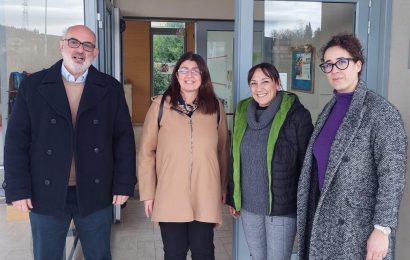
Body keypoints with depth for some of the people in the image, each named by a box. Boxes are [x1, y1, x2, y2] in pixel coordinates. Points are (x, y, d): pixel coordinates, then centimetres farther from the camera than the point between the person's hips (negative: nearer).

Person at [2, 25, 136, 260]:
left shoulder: (111, 89, 2)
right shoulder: (33, 86, 1)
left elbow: (124, 139, 1)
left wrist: (123, 185, -4)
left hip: (96, 194, 1)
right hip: (46, 195, 0)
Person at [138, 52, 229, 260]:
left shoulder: (215, 107, 5)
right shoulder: (160, 105, -3)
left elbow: (223, 151, 11)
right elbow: (146, 152, 0)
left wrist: (224, 188, 13)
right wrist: (148, 193, -1)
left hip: (206, 197, 1)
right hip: (170, 197, -1)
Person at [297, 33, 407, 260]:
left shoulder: (381, 111, -14)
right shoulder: (330, 108, 7)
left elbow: (392, 176, -17)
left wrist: (382, 229, -19)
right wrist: (313, 211, 13)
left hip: (359, 224, -6)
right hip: (324, 218, 6)